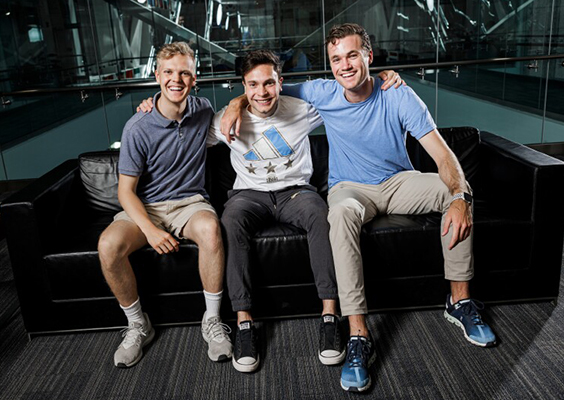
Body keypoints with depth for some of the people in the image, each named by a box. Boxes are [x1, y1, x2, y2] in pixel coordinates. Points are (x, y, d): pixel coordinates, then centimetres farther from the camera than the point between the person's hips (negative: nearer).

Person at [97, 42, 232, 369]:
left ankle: (213, 321, -17)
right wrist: (151, 230, -24)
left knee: (210, 228, -36)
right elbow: (126, 190, -9)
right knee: (109, 245, -30)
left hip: (190, 201, 1)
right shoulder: (139, 128, -11)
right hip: (146, 207, 0)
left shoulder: (203, 111, 0)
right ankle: (138, 326, -4)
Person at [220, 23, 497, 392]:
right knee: (341, 214, -38)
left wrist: (460, 198, -36)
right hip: (351, 188, -1)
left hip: (399, 182, 2)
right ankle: (359, 336, -37)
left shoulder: (400, 98, -12)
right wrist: (238, 103, -16)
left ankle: (459, 300, -10)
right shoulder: (324, 94, -7)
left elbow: (442, 153, -18)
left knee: (457, 191, -26)